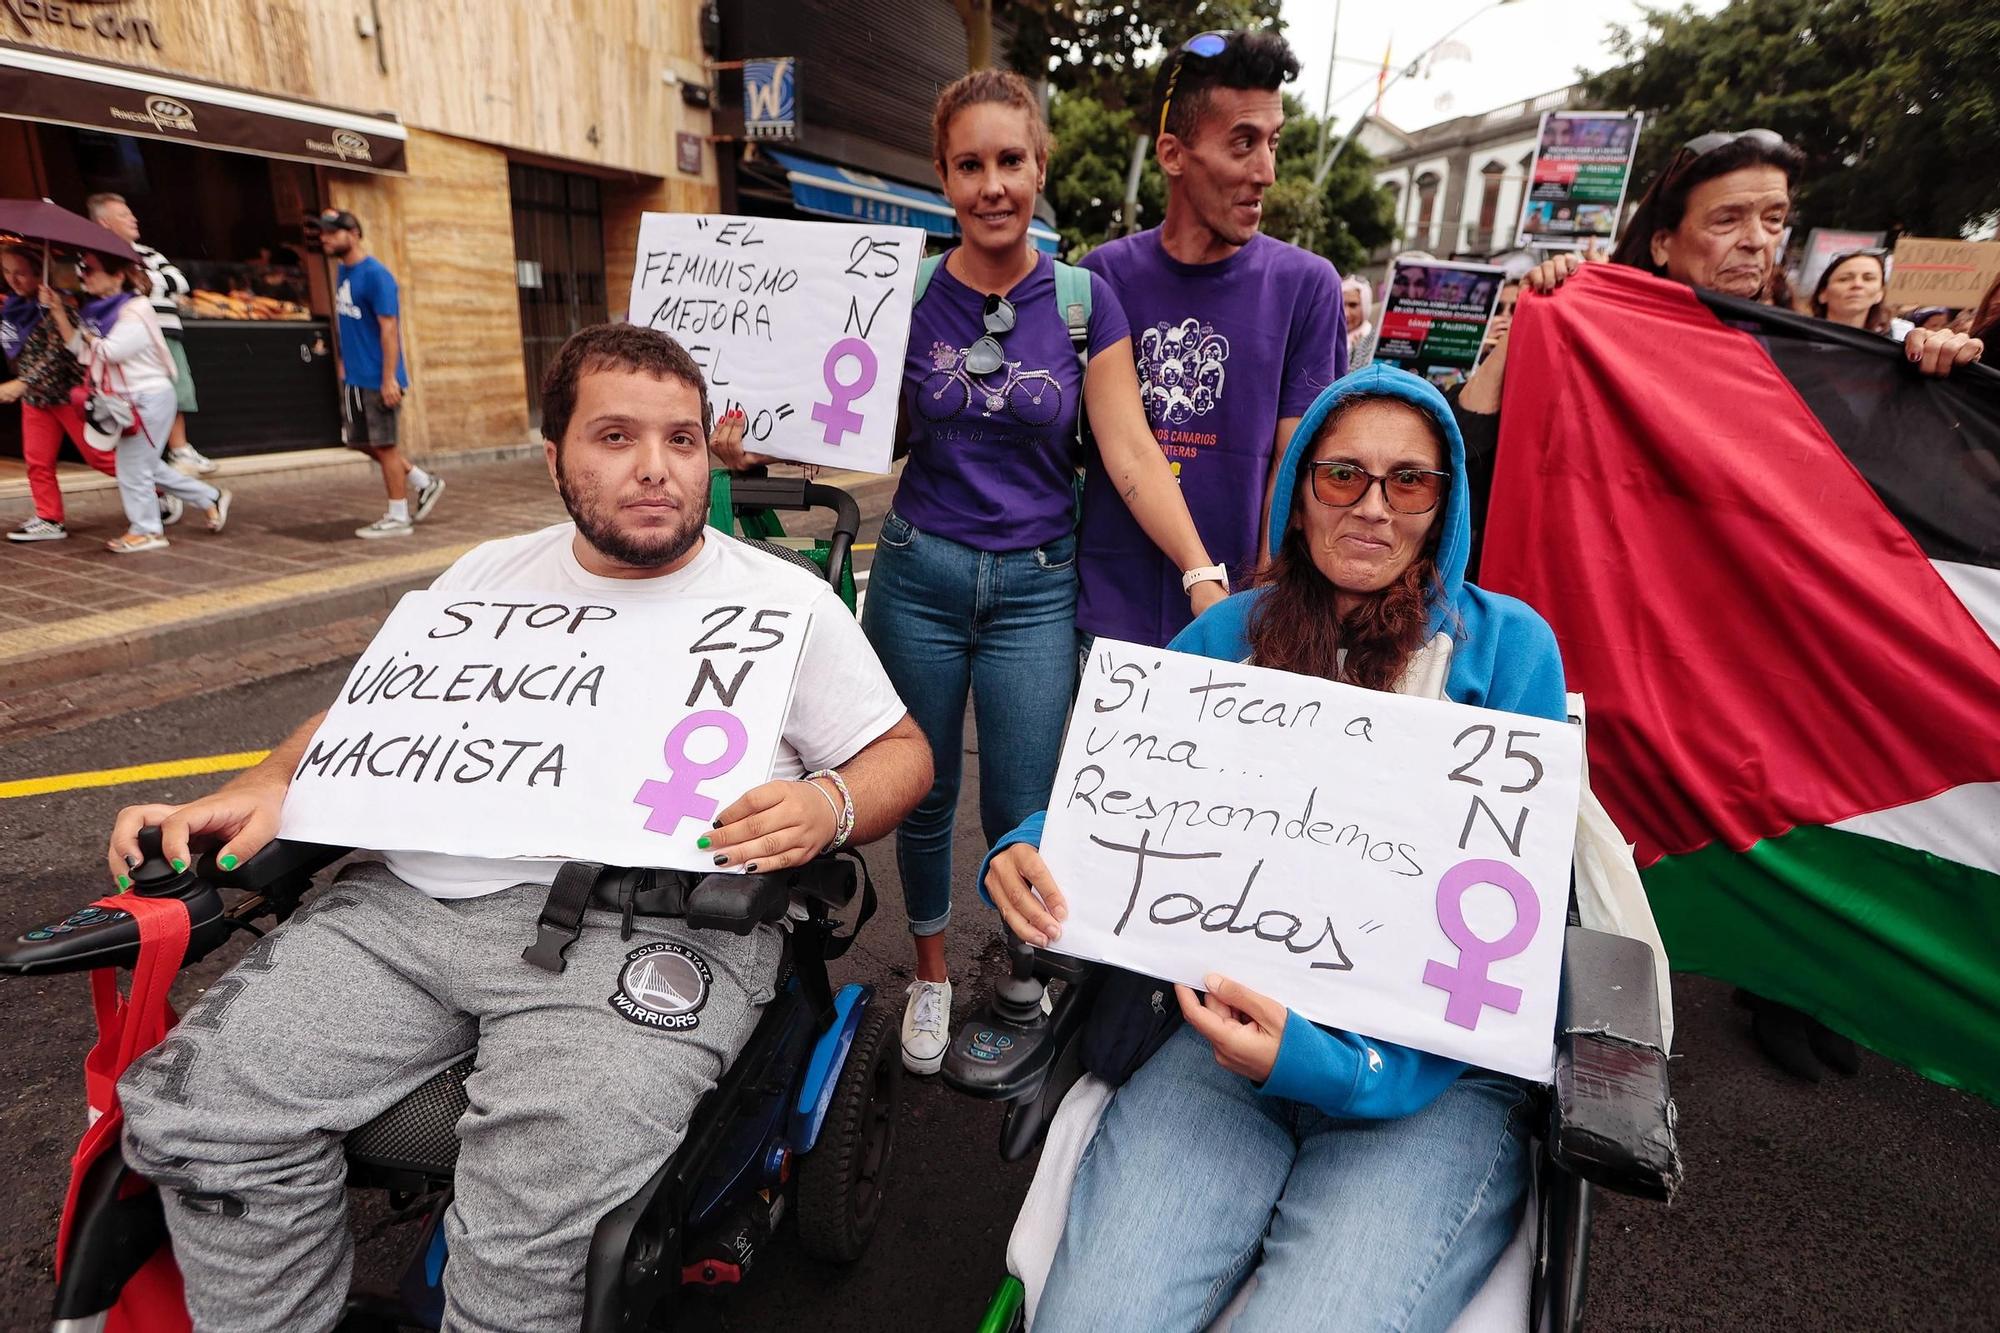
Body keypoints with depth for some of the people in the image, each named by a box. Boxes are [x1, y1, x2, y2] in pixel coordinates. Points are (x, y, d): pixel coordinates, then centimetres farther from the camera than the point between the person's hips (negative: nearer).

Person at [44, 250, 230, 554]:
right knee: (147, 464, 14)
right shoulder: (97, 311, 11)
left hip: (149, 397, -9)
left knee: (133, 466, -1)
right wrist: (58, 311, 0)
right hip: (129, 399, 9)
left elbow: (110, 351, -20)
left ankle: (145, 531, 10)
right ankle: (211, 498, 22)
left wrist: (87, 333, -4)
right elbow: (78, 347, 7)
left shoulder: (135, 311, -15)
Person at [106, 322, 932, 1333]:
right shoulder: (489, 576, 20)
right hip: (411, 904, 5)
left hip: (651, 923, -4)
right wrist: (264, 789, 5)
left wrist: (827, 808, -15)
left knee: (531, 1227, -24)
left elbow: (900, 752, 6)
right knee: (189, 1111, -9)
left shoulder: (787, 602, 6)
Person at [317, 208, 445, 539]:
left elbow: (388, 328, -18)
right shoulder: (342, 272, 12)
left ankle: (398, 517, 7)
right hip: (355, 376, 9)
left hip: (378, 378, -9)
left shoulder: (375, 274, -14)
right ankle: (426, 483, 25)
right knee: (364, 443, 14)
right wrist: (345, 360, 16)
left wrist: (389, 378, -22)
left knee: (383, 445, -2)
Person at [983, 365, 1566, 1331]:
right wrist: (1025, 856, -14)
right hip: (1235, 1035, 2)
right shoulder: (1229, 634, 7)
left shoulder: (1507, 647, 0)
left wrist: (1340, 1061, -19)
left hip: (1434, 1075, -1)